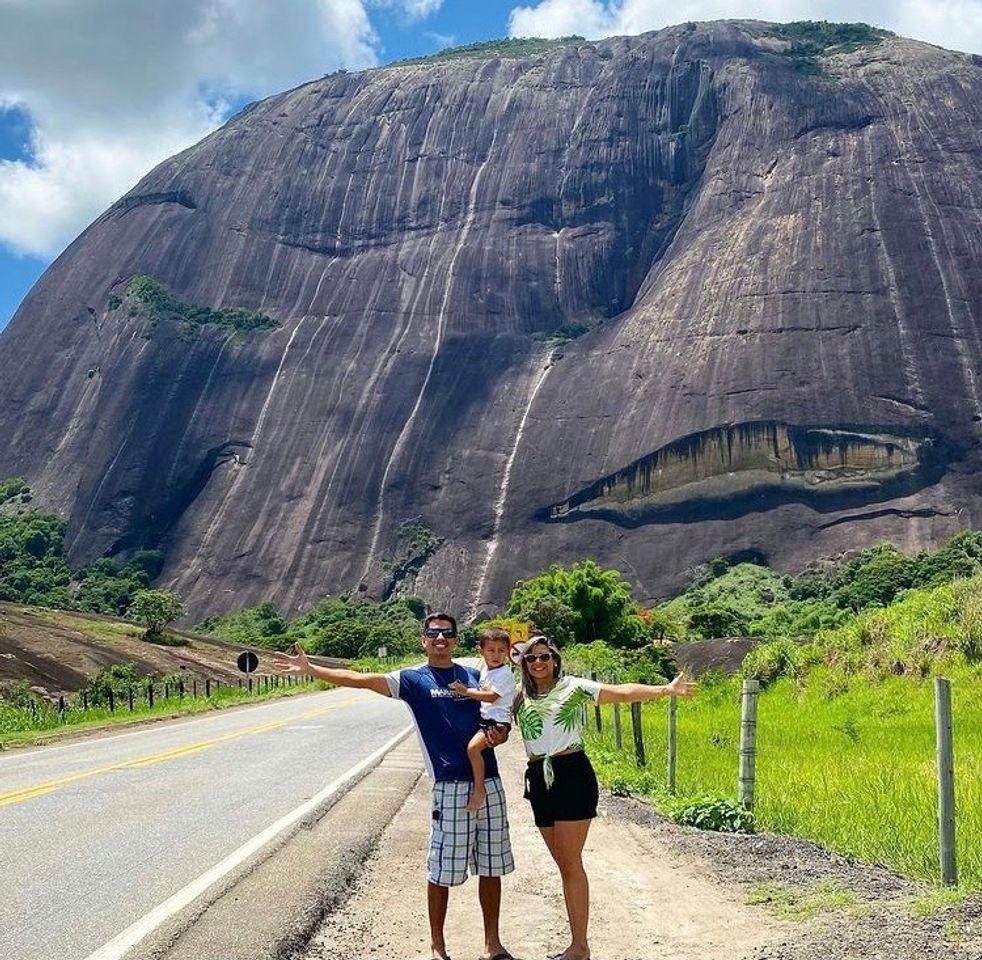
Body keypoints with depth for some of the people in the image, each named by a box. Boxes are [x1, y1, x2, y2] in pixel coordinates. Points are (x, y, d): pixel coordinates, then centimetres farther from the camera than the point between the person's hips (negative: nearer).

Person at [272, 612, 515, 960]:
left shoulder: (474, 675, 11)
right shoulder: (413, 680, 1)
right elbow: (360, 679, -7)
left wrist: (501, 733, -2)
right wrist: (310, 669, -14)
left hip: (490, 783, 4)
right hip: (451, 787, -4)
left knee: (491, 867, 11)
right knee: (443, 870, 2)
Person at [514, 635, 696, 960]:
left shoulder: (573, 687, -2)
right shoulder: (521, 697, 12)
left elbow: (621, 692, -12)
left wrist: (666, 689, -22)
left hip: (572, 775, -5)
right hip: (540, 781, 5)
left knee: (570, 863, -6)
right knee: (564, 864, 10)